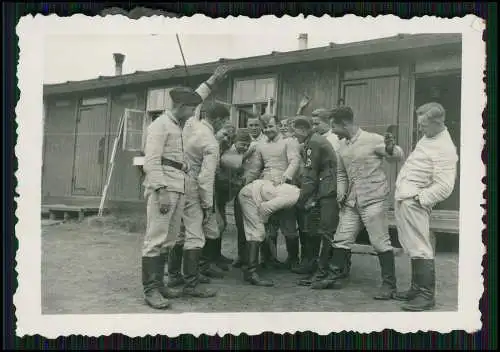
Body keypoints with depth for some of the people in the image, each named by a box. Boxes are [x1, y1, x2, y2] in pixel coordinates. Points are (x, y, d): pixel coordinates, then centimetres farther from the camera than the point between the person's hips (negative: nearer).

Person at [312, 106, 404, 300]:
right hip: (351, 202, 7)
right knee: (341, 239, 11)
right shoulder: (342, 146, 11)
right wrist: (341, 190, 7)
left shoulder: (373, 140, -10)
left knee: (381, 242, -3)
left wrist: (390, 148, -27)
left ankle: (389, 285, 8)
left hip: (373, 200, -7)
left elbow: (398, 156, -5)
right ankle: (336, 277, 24)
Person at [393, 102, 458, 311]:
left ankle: (427, 296, 1)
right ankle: (417, 289, 26)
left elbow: (444, 187, -22)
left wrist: (418, 198, -20)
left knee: (420, 250, -7)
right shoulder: (428, 138, 12)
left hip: (414, 204, -10)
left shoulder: (444, 150, -17)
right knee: (413, 248, 15)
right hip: (402, 200, 10)